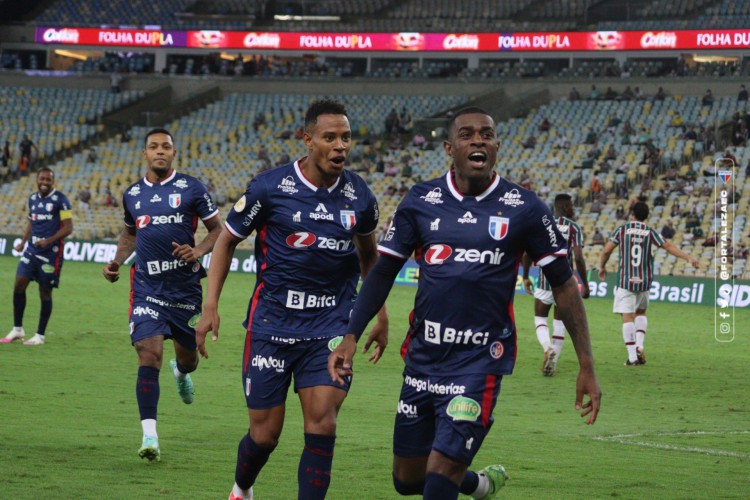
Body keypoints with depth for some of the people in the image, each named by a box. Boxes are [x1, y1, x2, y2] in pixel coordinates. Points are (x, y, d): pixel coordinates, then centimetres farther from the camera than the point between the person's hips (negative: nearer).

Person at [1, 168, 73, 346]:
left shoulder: (60, 200, -9)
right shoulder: (33, 198, 12)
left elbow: (68, 228, -12)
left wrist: (48, 241, -22)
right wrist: (22, 242, 10)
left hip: (50, 253, -6)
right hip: (32, 250, 6)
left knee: (45, 292, 0)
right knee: (19, 285, -3)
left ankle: (40, 336, 11)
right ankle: (17, 330, 9)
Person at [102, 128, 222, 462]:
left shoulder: (191, 189, -1)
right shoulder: (132, 194, 10)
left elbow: (218, 229, 3)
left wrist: (198, 251, -16)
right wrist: (117, 261, 10)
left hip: (186, 287, -1)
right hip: (147, 288, 1)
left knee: (188, 355, 13)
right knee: (149, 355, -15)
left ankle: (180, 372, 55)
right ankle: (149, 435, -18)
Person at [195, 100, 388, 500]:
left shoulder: (359, 197, 1)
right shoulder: (270, 188, -8)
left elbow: (369, 255, 21)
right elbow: (227, 240, 4)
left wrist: (381, 317, 22)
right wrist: (210, 306, -2)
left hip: (330, 329, 2)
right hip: (272, 326, -2)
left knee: (322, 425, -14)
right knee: (265, 433, 4)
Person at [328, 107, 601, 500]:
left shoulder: (524, 209, -3)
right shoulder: (420, 201, 3)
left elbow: (563, 285, 2)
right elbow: (382, 273, 9)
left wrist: (586, 367, -2)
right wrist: (350, 337, -1)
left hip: (480, 361, -4)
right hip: (422, 357, 4)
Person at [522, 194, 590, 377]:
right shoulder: (574, 228, -4)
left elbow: (528, 253, -2)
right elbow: (578, 258, -13)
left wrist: (525, 276, 10)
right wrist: (585, 284, -6)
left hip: (545, 281, 0)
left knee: (540, 319, 12)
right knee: (559, 323, 14)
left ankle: (548, 348, -17)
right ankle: (552, 363, 10)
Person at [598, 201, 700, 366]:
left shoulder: (622, 230, 0)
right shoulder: (650, 232, 3)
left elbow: (606, 251, -2)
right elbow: (669, 246, -2)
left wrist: (602, 267, 15)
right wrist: (688, 258, 2)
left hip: (625, 280, -2)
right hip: (644, 281, 3)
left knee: (627, 317, -1)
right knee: (641, 313, 22)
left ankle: (632, 357, -6)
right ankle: (639, 345, 2)